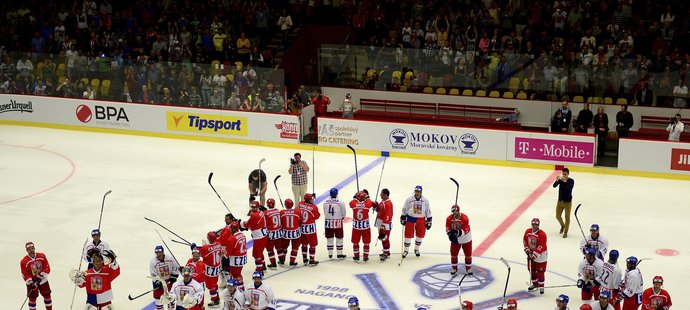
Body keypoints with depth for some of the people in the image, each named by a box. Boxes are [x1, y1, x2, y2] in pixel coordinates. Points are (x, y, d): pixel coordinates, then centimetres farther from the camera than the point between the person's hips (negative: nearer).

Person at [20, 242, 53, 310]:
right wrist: (30, 283, -23)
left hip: (43, 280, 2)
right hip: (32, 282, -2)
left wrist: (41, 276, -18)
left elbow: (47, 268, -7)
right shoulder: (24, 261, -15)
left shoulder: (42, 256, -8)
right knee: (32, 298, 4)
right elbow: (25, 274, -13)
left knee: (47, 296, 11)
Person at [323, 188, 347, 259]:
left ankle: (330, 254, 18)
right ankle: (339, 254, 15)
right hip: (338, 223, -3)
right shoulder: (340, 202, -12)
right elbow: (343, 213, -1)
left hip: (328, 222, 3)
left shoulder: (325, 202, -3)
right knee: (339, 239, 9)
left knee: (329, 239, 13)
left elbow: (324, 212, 7)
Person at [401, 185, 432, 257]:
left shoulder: (425, 200, -2)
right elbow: (404, 210, 3)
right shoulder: (409, 199, -7)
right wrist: (403, 219, 4)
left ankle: (416, 249, 28)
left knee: (420, 235, 7)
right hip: (410, 219, -2)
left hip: (421, 220, 2)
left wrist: (429, 221, 5)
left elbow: (428, 211, 5)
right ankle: (406, 250, 12)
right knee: (408, 235, -1)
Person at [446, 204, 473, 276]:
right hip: (455, 239, 3)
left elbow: (466, 230, -28)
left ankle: (468, 268, 22)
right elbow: (448, 228, -9)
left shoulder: (464, 218, -26)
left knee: (468, 254, 6)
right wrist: (450, 233, -30)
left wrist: (458, 232, -42)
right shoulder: (449, 218, -13)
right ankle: (454, 268, 21)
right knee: (453, 254, 5)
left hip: (466, 239, -3)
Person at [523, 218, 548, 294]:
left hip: (541, 254, -6)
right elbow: (525, 240, 9)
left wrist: (535, 255, -26)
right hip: (531, 253, 6)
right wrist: (527, 249, -2)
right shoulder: (528, 232, -4)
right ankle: (535, 284, 32)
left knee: (540, 271, -2)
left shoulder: (542, 234, -23)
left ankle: (541, 286, 11)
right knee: (531, 269, 15)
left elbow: (541, 247, -25)